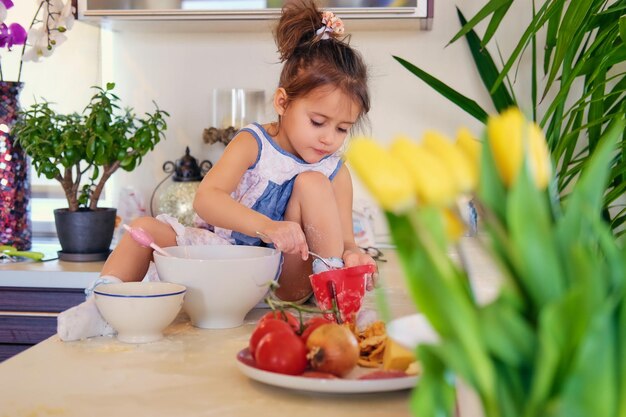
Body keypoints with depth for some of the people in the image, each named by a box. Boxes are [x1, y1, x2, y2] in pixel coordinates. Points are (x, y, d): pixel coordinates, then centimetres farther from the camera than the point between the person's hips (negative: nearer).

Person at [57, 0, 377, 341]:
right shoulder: (252, 145, -10)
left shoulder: (335, 172, -2)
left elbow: (345, 240, -2)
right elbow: (205, 199, -26)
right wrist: (267, 227, -44)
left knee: (312, 182, -18)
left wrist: (352, 255, -30)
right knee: (146, 227, -16)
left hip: (286, 277, 0)